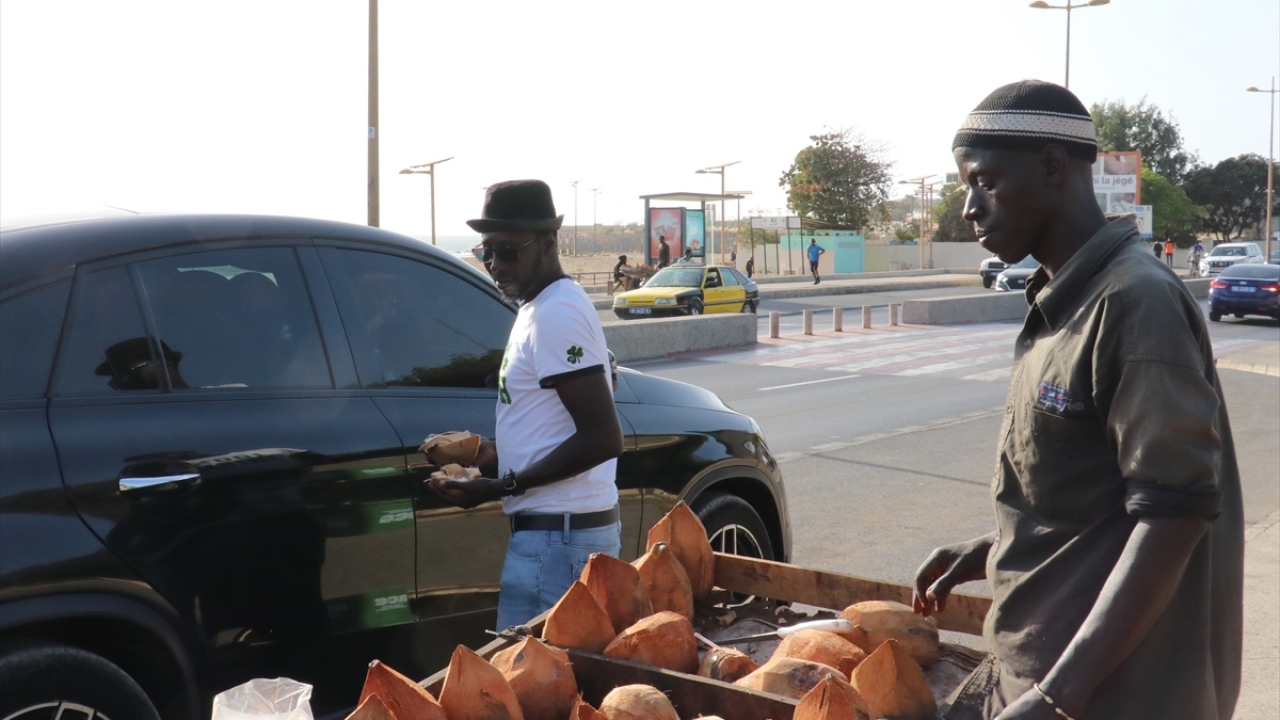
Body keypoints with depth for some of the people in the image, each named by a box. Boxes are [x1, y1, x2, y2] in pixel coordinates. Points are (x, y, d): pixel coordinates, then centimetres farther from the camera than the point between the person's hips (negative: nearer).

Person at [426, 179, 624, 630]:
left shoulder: (556, 315, -17)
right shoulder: (542, 308, 16)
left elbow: (603, 437, -22)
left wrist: (504, 486, -19)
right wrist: (495, 453, 10)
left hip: (557, 537, -10)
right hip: (562, 530, 10)